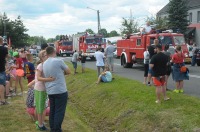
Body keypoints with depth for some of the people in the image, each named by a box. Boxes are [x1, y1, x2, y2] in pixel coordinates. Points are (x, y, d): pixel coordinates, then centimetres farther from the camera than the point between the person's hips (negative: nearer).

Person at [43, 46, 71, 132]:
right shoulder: (59, 61, -12)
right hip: (60, 90, -7)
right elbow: (68, 72, -1)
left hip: (50, 91, 7)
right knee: (59, 112, 0)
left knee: (52, 111, 15)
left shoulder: (44, 64, 8)